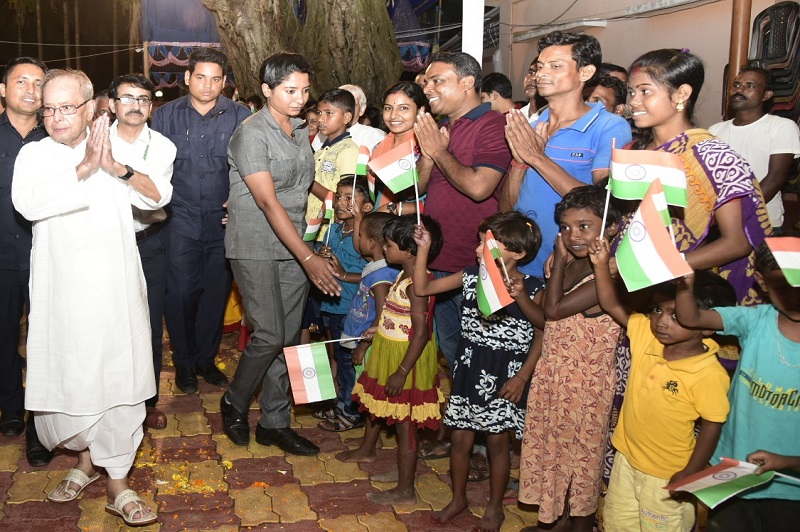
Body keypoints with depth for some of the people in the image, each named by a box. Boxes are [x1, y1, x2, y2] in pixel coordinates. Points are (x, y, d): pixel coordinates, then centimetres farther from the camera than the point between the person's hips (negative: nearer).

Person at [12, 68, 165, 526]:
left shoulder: (117, 150, 6)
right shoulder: (35, 155, 2)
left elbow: (157, 198, -6)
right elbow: (27, 203, -17)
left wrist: (115, 167, -23)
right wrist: (85, 168, -24)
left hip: (116, 287, 0)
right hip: (62, 291, 0)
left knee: (120, 379, 2)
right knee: (67, 378, 7)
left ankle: (118, 481, 13)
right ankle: (86, 456, 34)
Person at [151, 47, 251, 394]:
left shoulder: (239, 117, 1)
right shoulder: (166, 115, 5)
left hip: (223, 221, 0)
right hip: (180, 219, 0)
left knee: (216, 293, 8)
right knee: (180, 292, -2)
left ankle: (206, 359, 26)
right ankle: (184, 361, 19)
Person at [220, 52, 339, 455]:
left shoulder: (300, 129, 10)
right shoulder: (252, 134, -13)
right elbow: (269, 202, -20)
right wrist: (309, 258, -23)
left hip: (293, 247, 7)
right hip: (255, 247, -7)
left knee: (288, 338, 7)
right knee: (270, 335, -9)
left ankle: (274, 423, 19)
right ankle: (235, 403, 18)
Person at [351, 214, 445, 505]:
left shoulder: (416, 284, -25)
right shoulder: (405, 275, 5)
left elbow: (421, 333, -27)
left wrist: (402, 372, -26)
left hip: (406, 358, -10)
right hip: (388, 351, 10)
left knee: (404, 423, 1)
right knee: (374, 404, 26)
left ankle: (405, 489, 12)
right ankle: (367, 449, 49)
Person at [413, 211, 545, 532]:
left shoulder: (531, 289, -12)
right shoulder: (471, 277, -1)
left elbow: (543, 335, -7)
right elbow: (422, 288, 1)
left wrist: (523, 376, -14)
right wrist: (423, 249, -8)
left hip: (505, 375, -3)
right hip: (469, 370, 4)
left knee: (498, 443, 9)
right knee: (460, 439, 12)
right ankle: (458, 499, 34)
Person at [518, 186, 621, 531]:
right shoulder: (570, 265, 2)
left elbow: (554, 309, -25)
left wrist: (559, 260, -16)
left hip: (585, 382, -8)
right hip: (551, 374, 8)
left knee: (581, 453, 10)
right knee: (553, 446, 21)